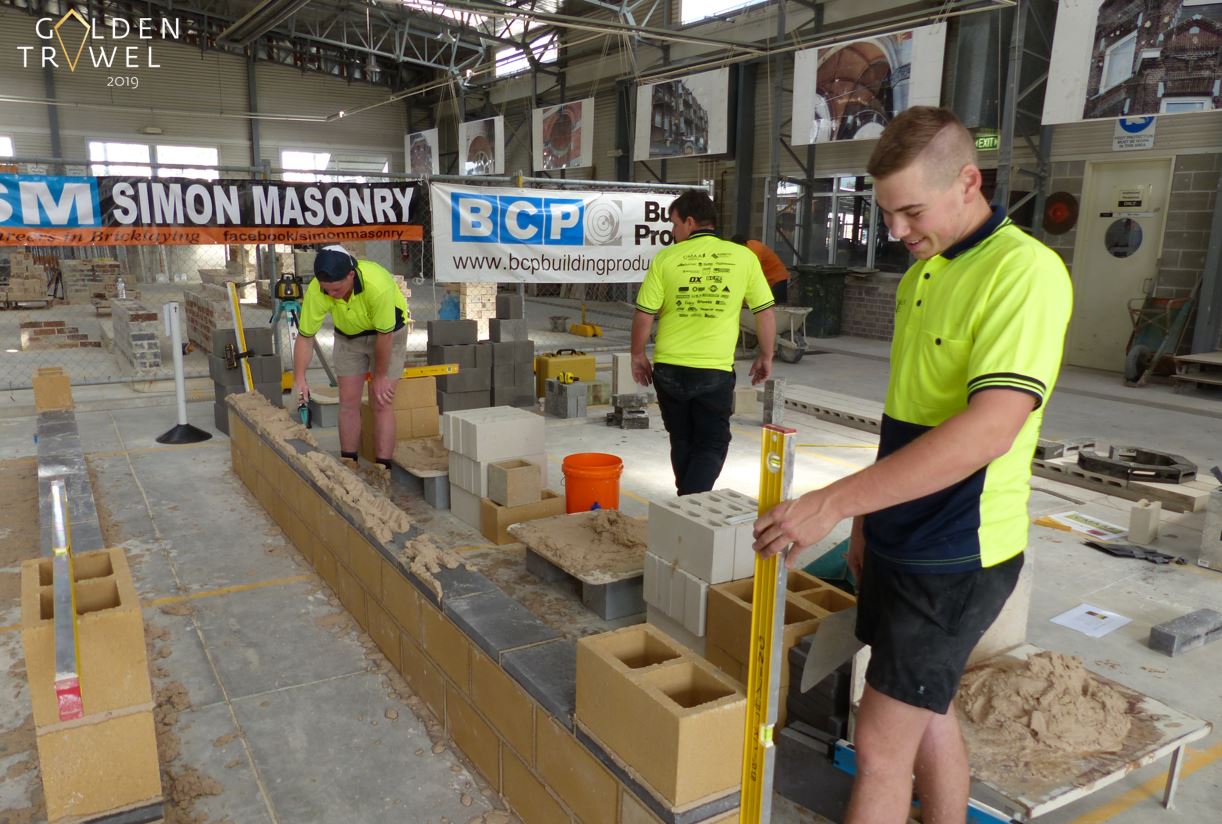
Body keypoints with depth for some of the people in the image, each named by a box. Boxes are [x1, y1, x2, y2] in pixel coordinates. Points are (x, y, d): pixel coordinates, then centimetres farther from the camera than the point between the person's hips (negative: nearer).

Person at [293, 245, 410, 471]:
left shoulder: (378, 285, -40)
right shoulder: (316, 291, -28)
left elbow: (384, 335, -27)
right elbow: (305, 337, -17)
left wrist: (380, 376, -16)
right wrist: (299, 379, -24)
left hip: (388, 330, -3)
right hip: (348, 335, 4)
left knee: (382, 402, -8)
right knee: (348, 401, 1)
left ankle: (383, 469, -2)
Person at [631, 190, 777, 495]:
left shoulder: (666, 258, -5)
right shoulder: (743, 257, -4)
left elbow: (643, 315, -4)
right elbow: (765, 313, 0)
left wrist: (638, 355, 11)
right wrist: (765, 357, 14)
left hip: (669, 369, 2)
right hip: (715, 370, -1)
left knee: (682, 442, 19)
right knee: (712, 444, 10)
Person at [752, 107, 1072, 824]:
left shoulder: (1024, 271, -19)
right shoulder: (922, 274, 9)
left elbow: (990, 427, -30)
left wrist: (833, 502, -30)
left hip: (957, 554, -8)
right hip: (901, 541, 8)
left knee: (881, 744, -1)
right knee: (927, 712, 21)